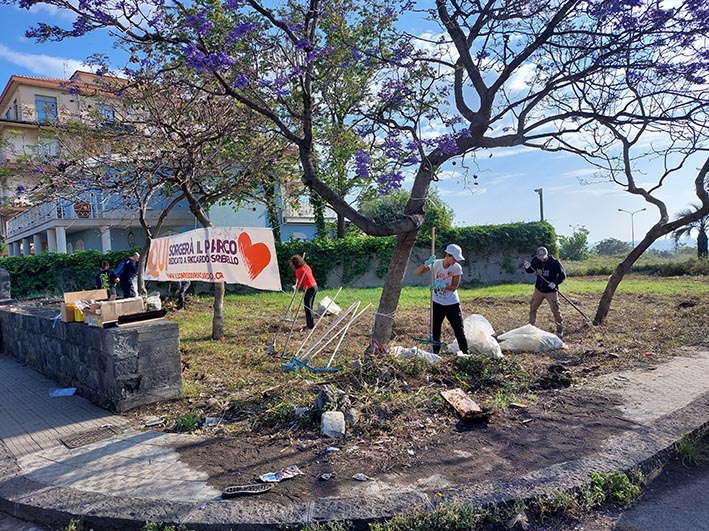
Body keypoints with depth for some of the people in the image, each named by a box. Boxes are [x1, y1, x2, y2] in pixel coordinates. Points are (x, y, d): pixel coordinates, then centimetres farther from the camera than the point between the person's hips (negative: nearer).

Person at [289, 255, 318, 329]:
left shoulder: (298, 271, -10)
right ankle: (309, 324, 19)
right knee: (310, 307, 15)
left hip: (309, 289, -8)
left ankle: (311, 325, -1)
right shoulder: (306, 266, 13)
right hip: (315, 286, 8)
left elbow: (300, 283, -4)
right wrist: (298, 285, 20)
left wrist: (296, 287, 17)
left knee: (307, 307, 0)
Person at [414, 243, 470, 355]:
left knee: (459, 330, -2)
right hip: (437, 303, 1)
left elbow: (454, 287, -14)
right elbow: (416, 273, -14)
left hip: (452, 304, -1)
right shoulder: (436, 264, -11)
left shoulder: (457, 268, -13)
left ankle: (465, 353, 9)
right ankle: (435, 352, 24)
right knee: (435, 330, 10)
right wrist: (427, 263, -31)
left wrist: (443, 285, -33)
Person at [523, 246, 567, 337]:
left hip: (551, 291, -4)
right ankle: (530, 326, 26)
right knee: (532, 308, 10)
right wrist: (527, 267, -17)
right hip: (538, 289, 4)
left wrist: (555, 283, -26)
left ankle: (560, 329, 13)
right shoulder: (536, 260, -7)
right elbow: (530, 271, 6)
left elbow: (563, 275, -10)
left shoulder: (555, 262, -18)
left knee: (555, 310, -3)